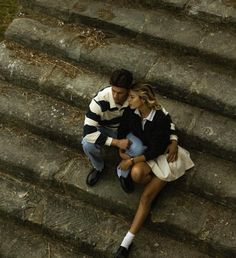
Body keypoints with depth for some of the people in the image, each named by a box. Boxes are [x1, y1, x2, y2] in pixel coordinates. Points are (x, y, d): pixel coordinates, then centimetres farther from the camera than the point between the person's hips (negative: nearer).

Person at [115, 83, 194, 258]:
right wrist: (122, 152, -10)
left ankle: (127, 242, -10)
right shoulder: (131, 112, -15)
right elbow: (122, 131, 2)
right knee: (136, 173, -32)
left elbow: (156, 150, -24)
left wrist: (132, 161, -22)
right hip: (142, 151, 4)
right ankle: (156, 182, 3)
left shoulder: (162, 119, -31)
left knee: (146, 197, -14)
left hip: (162, 157, -4)